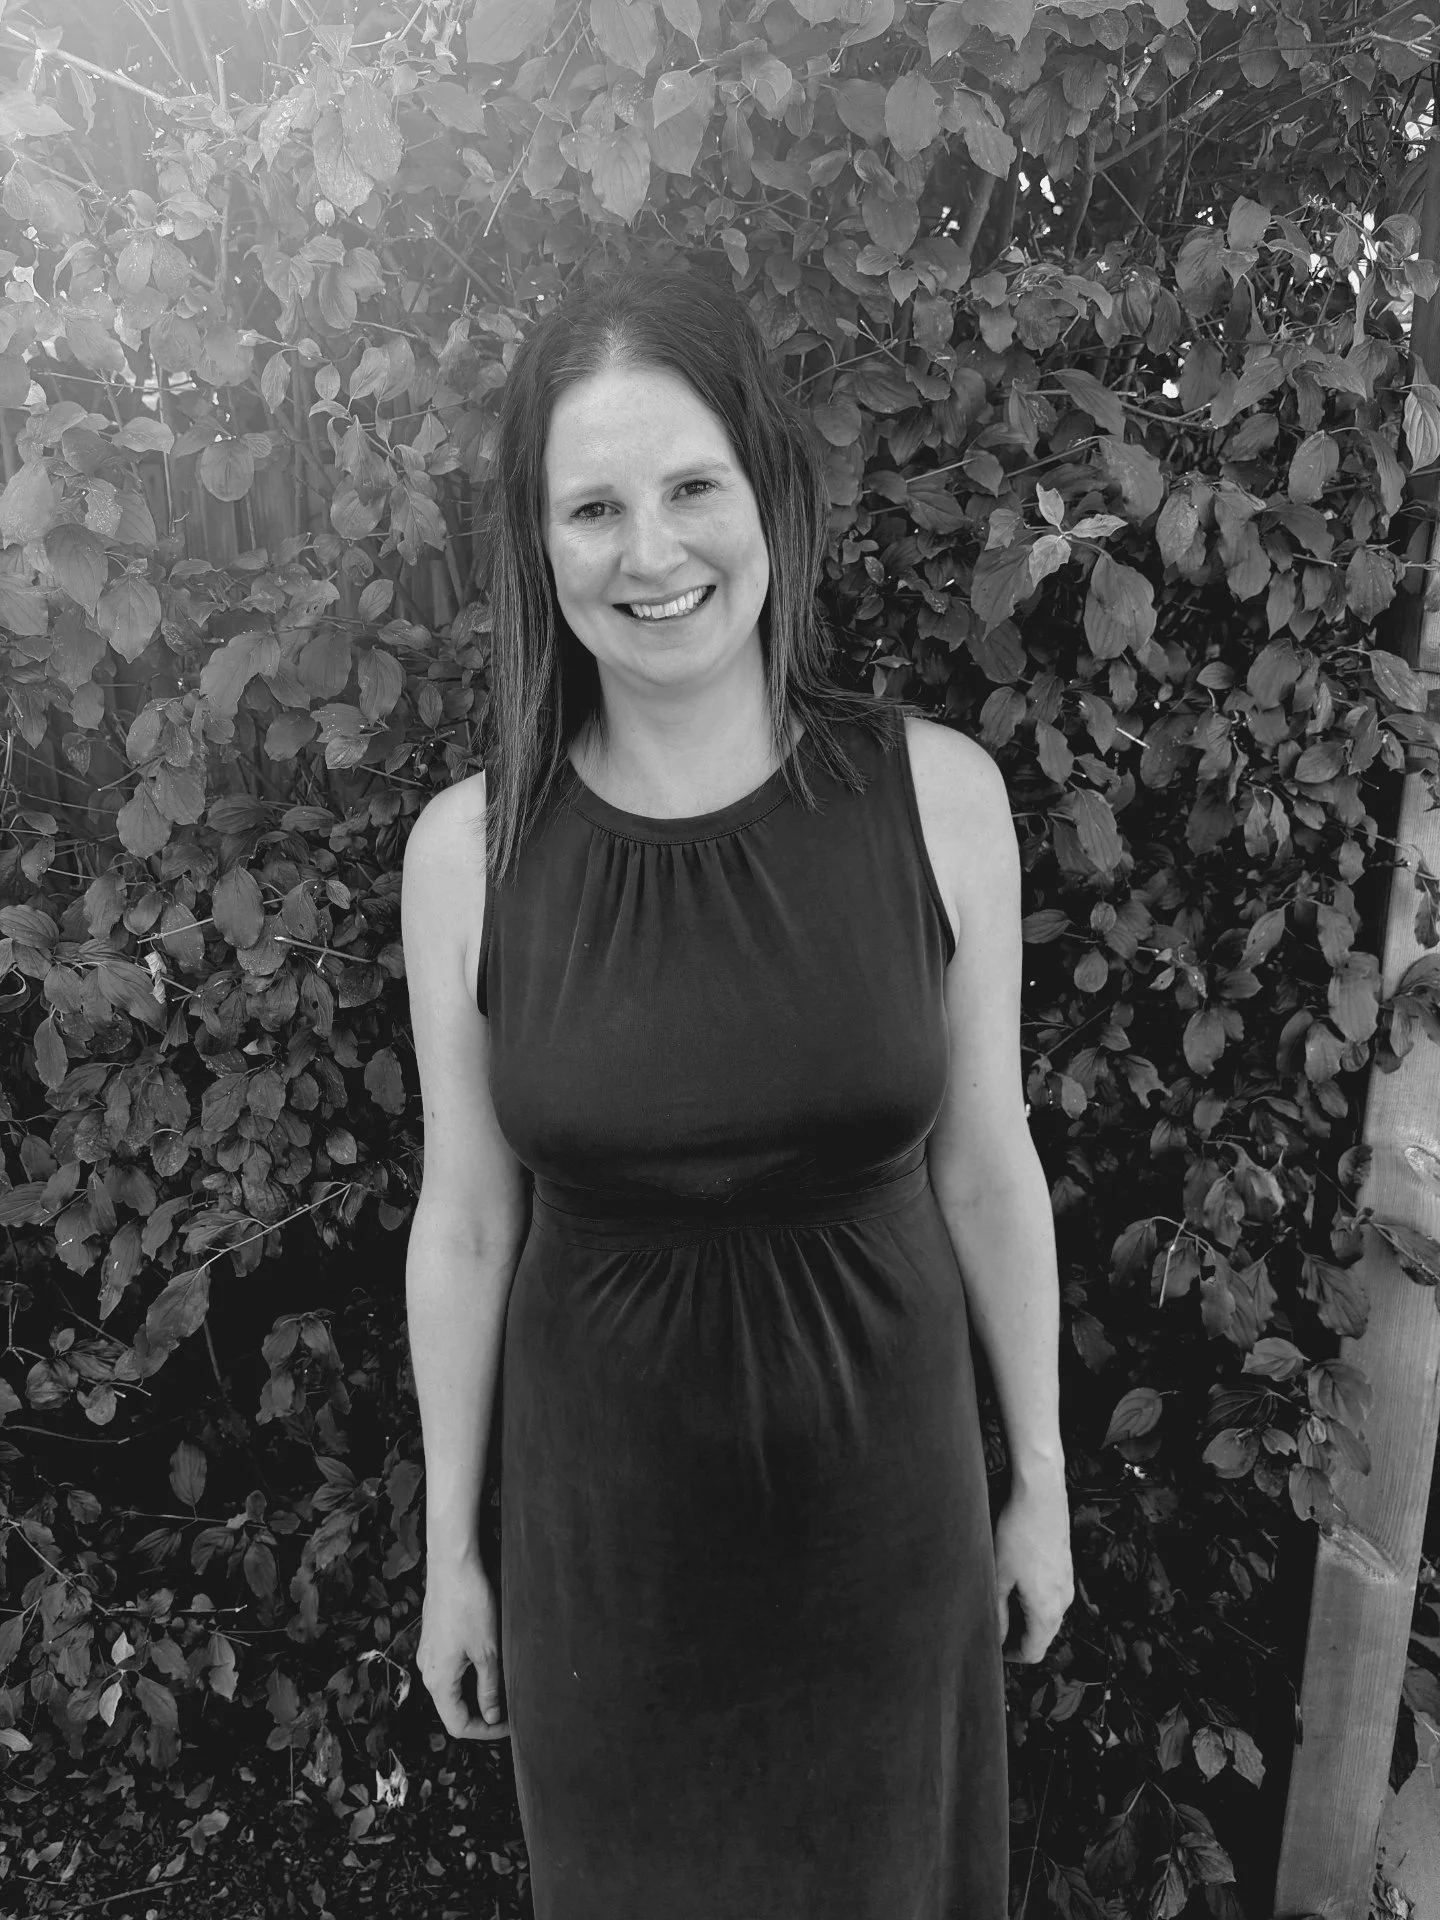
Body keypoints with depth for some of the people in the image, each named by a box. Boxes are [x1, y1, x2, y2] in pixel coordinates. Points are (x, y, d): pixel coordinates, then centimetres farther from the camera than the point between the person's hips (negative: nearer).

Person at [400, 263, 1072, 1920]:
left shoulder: (937, 795, -14)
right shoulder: (468, 849, -13)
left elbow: (984, 1168, -4)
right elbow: (463, 1224, -4)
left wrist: (1041, 1475, 5)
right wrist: (449, 1548, 4)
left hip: (886, 1489, 1)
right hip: (602, 1509, 0)